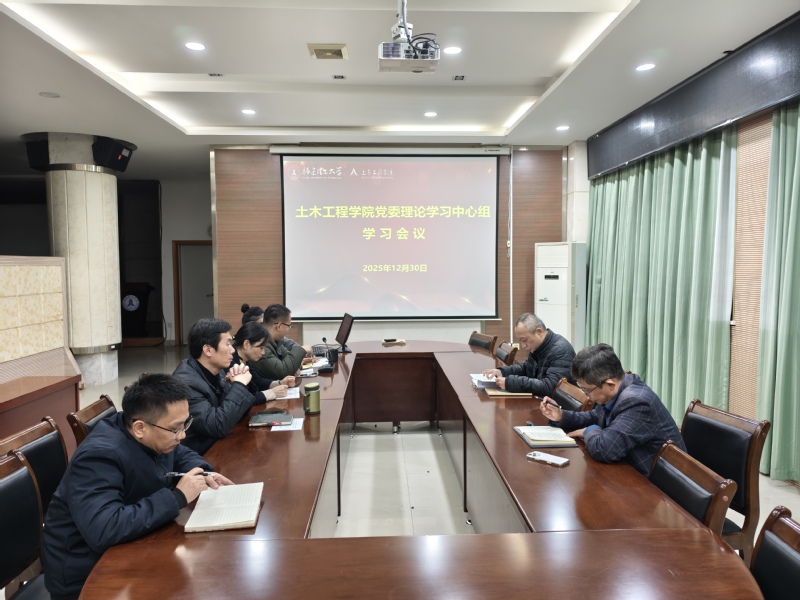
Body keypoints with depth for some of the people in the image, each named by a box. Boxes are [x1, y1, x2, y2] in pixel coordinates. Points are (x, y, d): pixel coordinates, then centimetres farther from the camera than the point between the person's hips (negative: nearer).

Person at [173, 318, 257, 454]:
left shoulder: (216, 371, 0)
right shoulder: (185, 383, -23)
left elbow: (238, 411, 10)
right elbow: (219, 426, -28)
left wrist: (240, 383, -9)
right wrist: (239, 385, -20)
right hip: (200, 456, -7)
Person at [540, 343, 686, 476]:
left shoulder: (636, 401, -29)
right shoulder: (613, 391, -1)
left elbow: (603, 449, -35)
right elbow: (595, 418, 17)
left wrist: (589, 432, -14)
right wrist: (562, 416, 1)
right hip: (635, 471, 8)